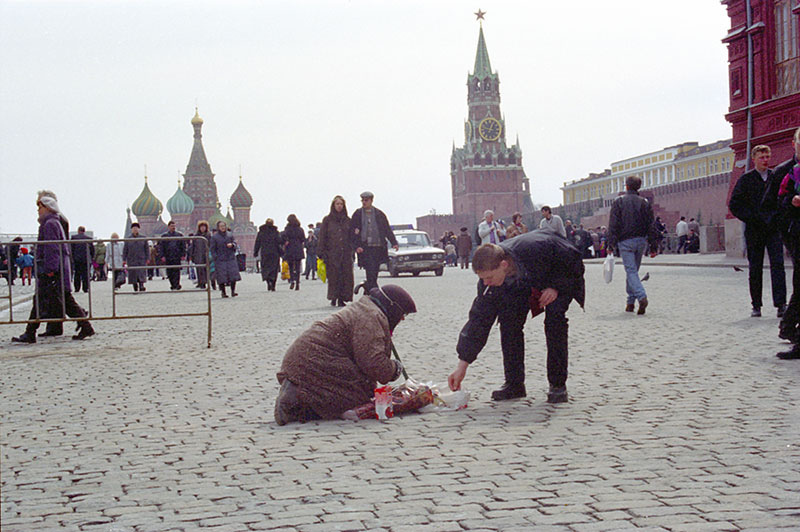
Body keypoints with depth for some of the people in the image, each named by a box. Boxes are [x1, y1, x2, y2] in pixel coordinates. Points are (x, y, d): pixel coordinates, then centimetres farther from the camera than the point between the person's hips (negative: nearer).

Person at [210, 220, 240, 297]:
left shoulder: (230, 235, 10)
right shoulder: (215, 237, 2)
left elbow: (235, 243, 14)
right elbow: (213, 249, 2)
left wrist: (232, 245, -10)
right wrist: (215, 258, -7)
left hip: (231, 258, 2)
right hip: (220, 259, -2)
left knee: (233, 275, -6)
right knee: (222, 277, -4)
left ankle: (233, 291, 1)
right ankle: (223, 292, 4)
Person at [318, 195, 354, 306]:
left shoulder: (347, 220, 14)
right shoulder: (327, 220, 6)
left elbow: (351, 237, 17)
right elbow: (322, 237, 3)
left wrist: (352, 251, 5)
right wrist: (322, 253, -5)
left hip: (346, 253, 2)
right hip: (332, 253, -2)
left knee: (346, 276, -4)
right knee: (333, 276, -6)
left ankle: (342, 299, 1)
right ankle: (333, 298, 2)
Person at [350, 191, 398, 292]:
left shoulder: (379, 214, 11)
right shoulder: (357, 214, 6)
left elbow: (387, 229, 12)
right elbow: (352, 232, 4)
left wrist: (394, 243, 1)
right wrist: (356, 246, -9)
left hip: (378, 248, 3)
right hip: (364, 249, -3)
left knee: (374, 275, 6)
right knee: (371, 273, -14)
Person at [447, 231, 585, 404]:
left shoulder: (537, 249, -45)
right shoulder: (490, 274, -28)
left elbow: (574, 260, -25)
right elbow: (479, 318, -22)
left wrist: (556, 287, -32)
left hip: (561, 276, -4)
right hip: (523, 281, 4)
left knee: (554, 318, -26)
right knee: (508, 319, -15)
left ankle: (558, 385, -15)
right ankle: (514, 384, -3)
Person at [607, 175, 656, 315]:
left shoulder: (619, 201, -3)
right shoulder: (645, 202, 6)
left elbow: (613, 224, -7)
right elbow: (651, 225, 5)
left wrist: (611, 243, -5)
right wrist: (652, 244, 10)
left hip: (625, 241, -4)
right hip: (641, 240, 4)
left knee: (631, 271, -7)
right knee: (633, 270, 15)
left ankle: (642, 297, -28)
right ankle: (630, 302, 18)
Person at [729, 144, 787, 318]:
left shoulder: (777, 177, 8)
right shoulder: (746, 179, 4)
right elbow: (734, 205, 2)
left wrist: (778, 218, -4)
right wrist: (751, 219, -8)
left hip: (774, 229, 0)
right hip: (754, 230, 0)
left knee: (777, 264, -11)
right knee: (755, 269, 5)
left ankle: (780, 304, -14)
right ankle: (756, 305, 13)